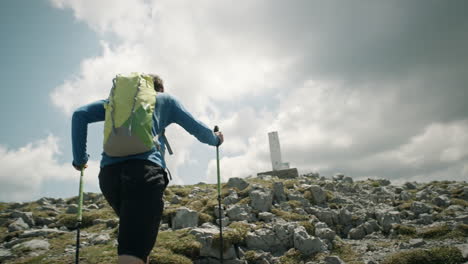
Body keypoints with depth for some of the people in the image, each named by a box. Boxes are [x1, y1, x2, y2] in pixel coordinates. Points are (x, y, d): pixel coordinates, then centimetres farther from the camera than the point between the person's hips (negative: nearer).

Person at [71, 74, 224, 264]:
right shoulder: (165, 100, 23)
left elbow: (80, 115, 18)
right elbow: (197, 128, 27)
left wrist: (79, 158, 20)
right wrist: (215, 140, 46)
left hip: (108, 173, 5)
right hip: (144, 170, -4)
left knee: (135, 233, 26)